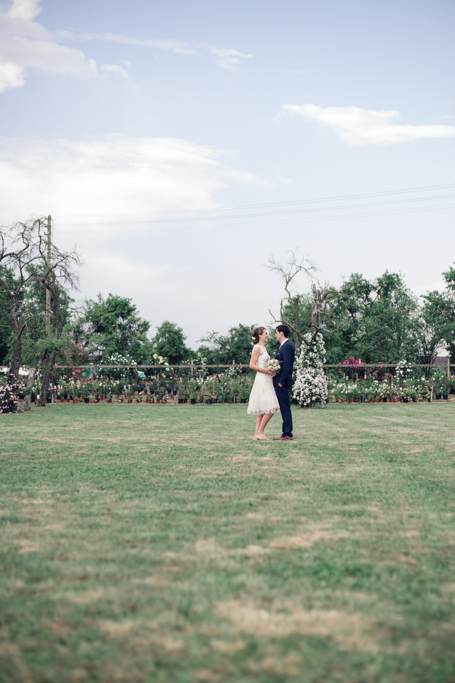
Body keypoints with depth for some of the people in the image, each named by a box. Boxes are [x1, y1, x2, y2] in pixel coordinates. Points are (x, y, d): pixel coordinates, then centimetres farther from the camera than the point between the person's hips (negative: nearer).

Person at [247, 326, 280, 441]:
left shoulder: (263, 348, 17)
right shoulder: (257, 348, -10)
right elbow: (252, 365, -16)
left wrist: (271, 372, 8)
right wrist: (267, 371, -16)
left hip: (267, 380, 10)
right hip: (262, 380, -10)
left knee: (262, 409, 8)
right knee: (270, 408, -12)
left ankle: (257, 433, 8)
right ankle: (260, 432, -8)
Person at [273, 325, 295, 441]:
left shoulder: (287, 346, -14)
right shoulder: (284, 346, 18)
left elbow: (287, 365, -20)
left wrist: (281, 381, -20)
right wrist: (276, 381, 17)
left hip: (282, 383, -10)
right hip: (279, 382, 10)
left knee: (285, 408, -8)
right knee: (284, 408, 11)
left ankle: (287, 434, -6)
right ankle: (286, 433, 14)